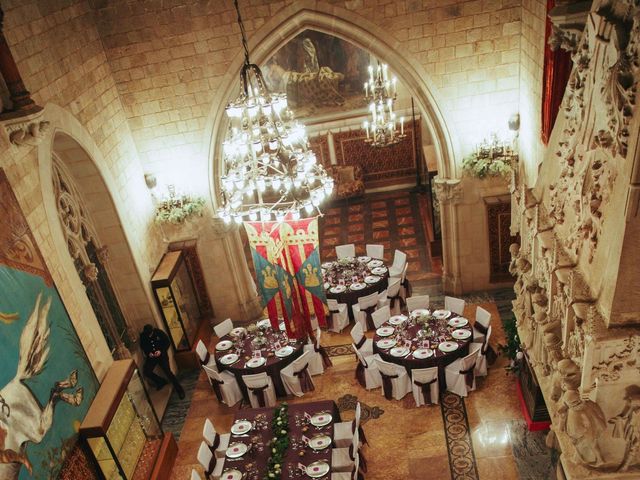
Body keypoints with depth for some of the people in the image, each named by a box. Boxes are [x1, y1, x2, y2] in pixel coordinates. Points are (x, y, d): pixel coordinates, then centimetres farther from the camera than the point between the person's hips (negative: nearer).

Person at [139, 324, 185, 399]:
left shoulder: (159, 332, -14)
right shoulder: (142, 336, -8)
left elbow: (167, 342, -5)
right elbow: (143, 347, 7)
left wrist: (161, 351, -19)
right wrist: (148, 353, -11)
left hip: (161, 354, -3)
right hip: (151, 356, 3)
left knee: (167, 372, -18)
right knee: (146, 371, -18)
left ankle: (179, 390, -6)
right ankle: (161, 382, 8)